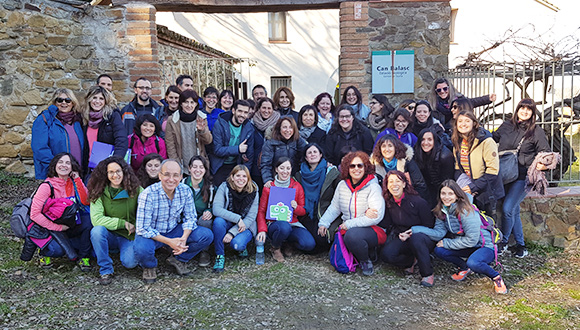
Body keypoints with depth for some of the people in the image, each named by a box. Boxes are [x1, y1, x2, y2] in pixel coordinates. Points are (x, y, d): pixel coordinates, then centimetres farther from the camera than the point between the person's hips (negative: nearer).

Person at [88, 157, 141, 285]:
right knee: (97, 230, -31)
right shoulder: (99, 193, -6)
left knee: (130, 262, -24)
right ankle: (106, 270, -14)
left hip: (129, 236, 0)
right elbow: (96, 219, -17)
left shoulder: (135, 189, -6)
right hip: (109, 236, 1)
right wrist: (123, 223, -20)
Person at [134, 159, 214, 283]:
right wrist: (169, 242, -30)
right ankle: (150, 266, 2)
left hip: (174, 230, 4)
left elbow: (190, 218, -3)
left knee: (207, 235, -16)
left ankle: (178, 259, 9)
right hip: (151, 233, -4)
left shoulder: (185, 191, -12)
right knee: (142, 250, -37)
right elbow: (142, 229, -24)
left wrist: (184, 238, -23)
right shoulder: (148, 194, -24)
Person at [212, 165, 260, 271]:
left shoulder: (253, 192, -12)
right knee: (218, 221, -33)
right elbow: (216, 209, -23)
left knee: (237, 244, -31)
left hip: (245, 227, -1)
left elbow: (251, 218, -13)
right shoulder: (224, 187, -13)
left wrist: (232, 232, -24)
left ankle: (242, 247, 9)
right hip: (227, 223, 1)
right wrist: (237, 219, -30)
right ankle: (220, 256, -15)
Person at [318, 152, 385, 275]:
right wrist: (323, 223, -2)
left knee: (352, 235, -36)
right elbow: (334, 207, 16)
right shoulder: (342, 185, 7)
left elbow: (377, 216, -19)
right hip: (347, 229, 7)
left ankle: (366, 261, -6)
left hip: (371, 229, -6)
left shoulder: (373, 187, -11)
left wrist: (349, 224, -20)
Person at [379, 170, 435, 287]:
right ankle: (411, 261, 4)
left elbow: (429, 226, -8)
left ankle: (427, 274, -20)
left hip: (423, 239, -4)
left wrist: (412, 233, -22)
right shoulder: (389, 203, 0)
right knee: (386, 254, -26)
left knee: (416, 238, -40)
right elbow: (388, 225, 4)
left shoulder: (418, 201, -15)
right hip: (401, 239, 4)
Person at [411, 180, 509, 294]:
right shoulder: (442, 210, -2)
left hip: (485, 246, -7)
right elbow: (439, 232, -11)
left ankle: (496, 277, -5)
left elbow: (472, 240, -24)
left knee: (473, 263, -37)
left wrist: (446, 243, -18)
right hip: (467, 248, 7)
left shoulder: (466, 211, -24)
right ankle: (464, 268, 10)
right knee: (438, 250, -14)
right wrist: (415, 229, -22)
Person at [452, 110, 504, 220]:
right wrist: (459, 186, -5)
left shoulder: (486, 141, -16)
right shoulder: (457, 143, 5)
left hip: (486, 191, -5)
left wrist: (474, 187, -21)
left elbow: (493, 170, -18)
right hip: (467, 193, 5)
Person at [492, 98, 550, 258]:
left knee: (507, 208, -13)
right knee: (514, 211, 10)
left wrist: (543, 165, -14)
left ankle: (503, 241, 7)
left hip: (523, 176, -4)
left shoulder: (536, 131, 0)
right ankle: (520, 244, 24)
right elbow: (492, 138, 23)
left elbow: (546, 153, 4)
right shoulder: (506, 125, 9)